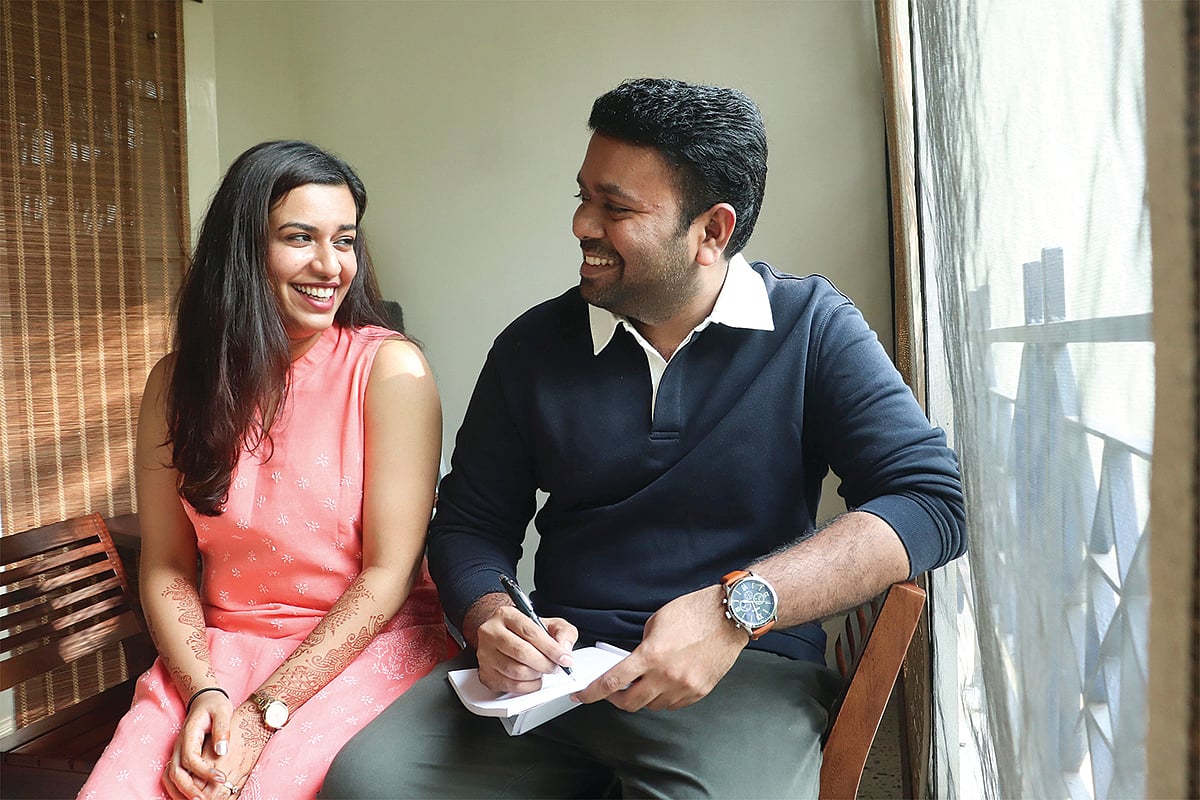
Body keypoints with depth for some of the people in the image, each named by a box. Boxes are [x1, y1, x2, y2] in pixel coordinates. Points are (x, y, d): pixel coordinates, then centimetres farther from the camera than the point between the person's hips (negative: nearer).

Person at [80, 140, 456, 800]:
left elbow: (388, 573, -11)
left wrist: (265, 712, -15)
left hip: (365, 646, -3)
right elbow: (166, 565, 4)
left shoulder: (389, 368, -9)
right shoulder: (175, 381, 3)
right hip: (217, 652, 3)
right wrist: (201, 690, -13)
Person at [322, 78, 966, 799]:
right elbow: (470, 523, 12)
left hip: (746, 668, -3)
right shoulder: (534, 346, 6)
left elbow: (931, 501, -11)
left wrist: (735, 608, -24)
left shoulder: (812, 327, -2)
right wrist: (490, 620, -12)